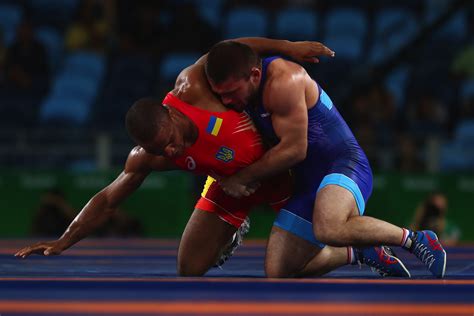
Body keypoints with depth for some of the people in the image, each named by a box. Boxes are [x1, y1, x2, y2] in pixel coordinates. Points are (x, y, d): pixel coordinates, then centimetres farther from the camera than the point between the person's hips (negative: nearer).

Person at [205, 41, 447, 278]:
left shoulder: (284, 81, -21)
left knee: (329, 230, -41)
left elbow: (294, 150, -20)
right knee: (278, 273, -1)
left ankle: (415, 240, -20)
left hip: (344, 163, -9)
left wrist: (243, 178, -10)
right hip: (307, 180, 9)